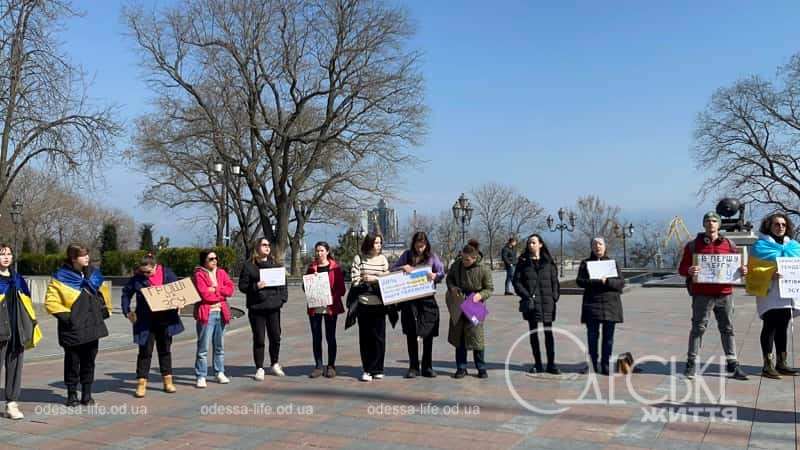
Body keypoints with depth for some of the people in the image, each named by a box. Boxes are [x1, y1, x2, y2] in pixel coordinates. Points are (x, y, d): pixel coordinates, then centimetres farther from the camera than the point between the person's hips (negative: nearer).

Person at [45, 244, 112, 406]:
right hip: (73, 329, -4)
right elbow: (50, 301, -8)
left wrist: (104, 310, 11)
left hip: (92, 327, 5)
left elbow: (103, 292, 21)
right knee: (72, 362, 4)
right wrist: (64, 315, -13)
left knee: (89, 361, 9)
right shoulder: (61, 278, -8)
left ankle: (87, 394, 18)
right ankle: (72, 394, 18)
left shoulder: (93, 274, 8)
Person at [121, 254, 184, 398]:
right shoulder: (137, 278, -5)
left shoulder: (167, 273, -2)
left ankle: (168, 381, 22)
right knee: (145, 351, -1)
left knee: (165, 349, 12)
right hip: (146, 321, -2)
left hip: (166, 320, 2)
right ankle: (141, 383, 7)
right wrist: (127, 311, -2)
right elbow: (126, 293, 6)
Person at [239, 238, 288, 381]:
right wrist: (255, 286, -19)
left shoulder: (275, 264, 11)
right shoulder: (249, 266, -1)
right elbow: (242, 285, -2)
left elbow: (283, 283, 15)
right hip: (256, 308, -3)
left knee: (275, 337, 8)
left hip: (274, 306, 3)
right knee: (259, 339, 1)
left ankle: (274, 364, 28)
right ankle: (259, 369, 12)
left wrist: (283, 298, 2)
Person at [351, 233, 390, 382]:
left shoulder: (383, 259, 8)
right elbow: (354, 281, -3)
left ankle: (376, 369, 11)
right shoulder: (359, 258, 2)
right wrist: (371, 280, -8)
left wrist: (372, 279, -6)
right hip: (364, 304, -1)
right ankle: (367, 370, 13)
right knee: (365, 337, 4)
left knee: (379, 337, 2)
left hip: (379, 304, 1)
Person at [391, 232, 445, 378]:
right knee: (411, 334, 5)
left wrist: (435, 275, -18)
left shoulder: (432, 256, 3)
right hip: (409, 299, 0)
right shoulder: (407, 255, 5)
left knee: (428, 334, 5)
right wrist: (403, 267, -14)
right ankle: (413, 367, 15)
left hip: (427, 299, 0)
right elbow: (392, 269, 6)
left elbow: (442, 272, 4)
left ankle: (427, 367, 17)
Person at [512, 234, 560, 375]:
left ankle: (551, 364, 10)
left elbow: (554, 281, 7)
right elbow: (517, 281, 0)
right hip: (531, 302, 0)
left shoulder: (548, 262, 6)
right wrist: (526, 295, -11)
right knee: (533, 332, 6)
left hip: (547, 302, 0)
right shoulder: (523, 262, 4)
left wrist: (555, 297, -4)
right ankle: (537, 364, 14)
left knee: (548, 332, 3)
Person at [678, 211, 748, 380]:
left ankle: (732, 364, 15)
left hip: (725, 294, 2)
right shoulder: (693, 245, 3)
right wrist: (689, 271, -20)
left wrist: (743, 270, -6)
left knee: (727, 328, 8)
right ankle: (691, 363, 8)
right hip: (702, 295, -2)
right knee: (698, 328, 1)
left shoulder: (729, 244, 10)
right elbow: (681, 269, 2)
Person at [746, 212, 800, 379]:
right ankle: (768, 365, -5)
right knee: (770, 326, -7)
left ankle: (782, 363, 19)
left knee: (782, 327, 11)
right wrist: (770, 274, -24)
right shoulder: (761, 245, -1)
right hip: (769, 293, -6)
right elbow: (754, 269, -8)